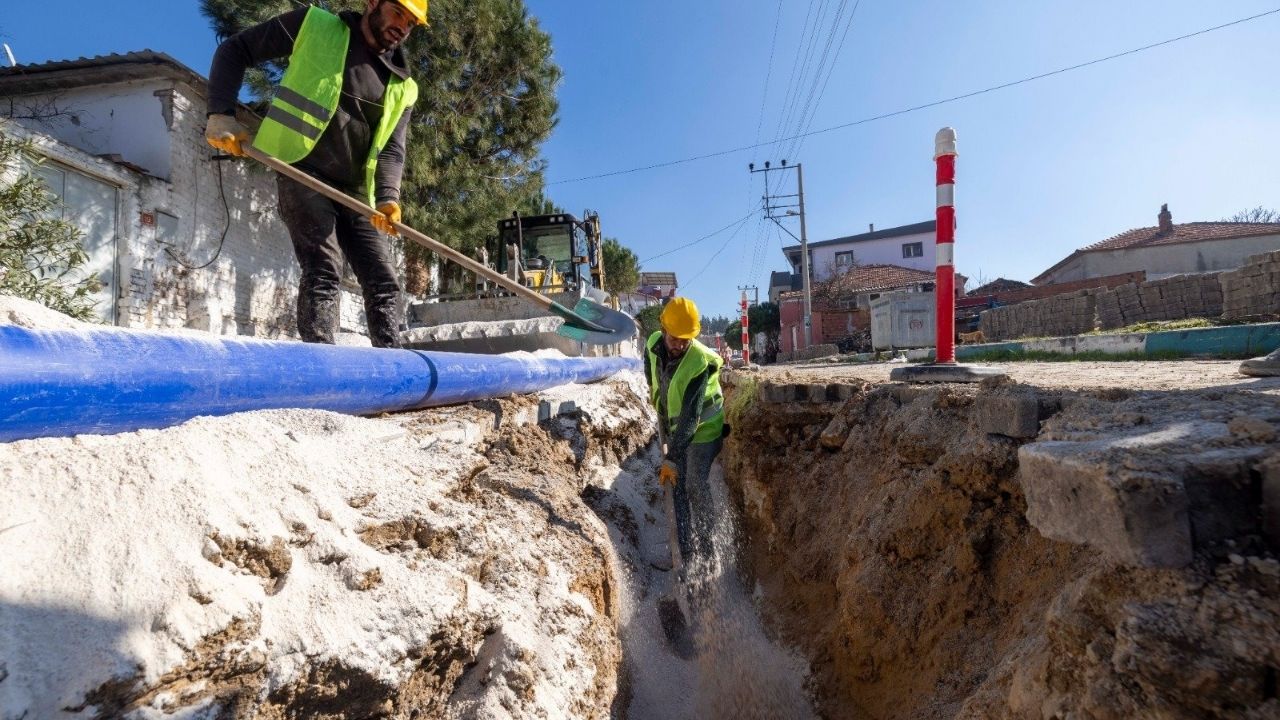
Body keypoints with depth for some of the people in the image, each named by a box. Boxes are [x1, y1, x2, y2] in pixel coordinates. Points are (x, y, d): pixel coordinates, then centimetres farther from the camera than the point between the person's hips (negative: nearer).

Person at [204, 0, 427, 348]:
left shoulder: (401, 87, 11)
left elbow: (392, 149, 1)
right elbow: (234, 50, 6)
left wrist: (388, 198, -19)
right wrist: (221, 113, -9)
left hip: (356, 193, 5)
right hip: (304, 176, -5)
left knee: (384, 281, 0)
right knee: (323, 271, -19)